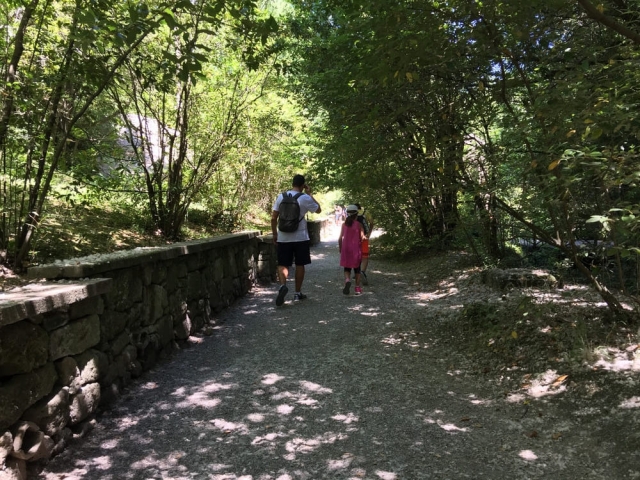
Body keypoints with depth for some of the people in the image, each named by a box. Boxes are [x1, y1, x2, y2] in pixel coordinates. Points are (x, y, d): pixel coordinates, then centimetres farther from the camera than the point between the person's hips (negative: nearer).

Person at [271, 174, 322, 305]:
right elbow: (318, 210, 10)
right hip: (300, 238, -2)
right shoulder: (305, 198, -7)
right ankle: (298, 293, 16)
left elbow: (273, 218, 2)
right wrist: (310, 194, 12)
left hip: (283, 238, 2)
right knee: (300, 265, 10)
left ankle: (282, 285, -22)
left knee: (283, 264, 5)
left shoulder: (281, 196, 1)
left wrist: (274, 234, 13)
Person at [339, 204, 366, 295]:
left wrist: (340, 248, 12)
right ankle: (357, 288, 14)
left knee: (347, 268, 11)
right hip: (356, 249, -1)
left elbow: (340, 238, 1)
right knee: (357, 269, 12)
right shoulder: (359, 224, -5)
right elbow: (362, 237, -12)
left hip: (346, 249, 1)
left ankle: (347, 280, -19)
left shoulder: (344, 224, 1)